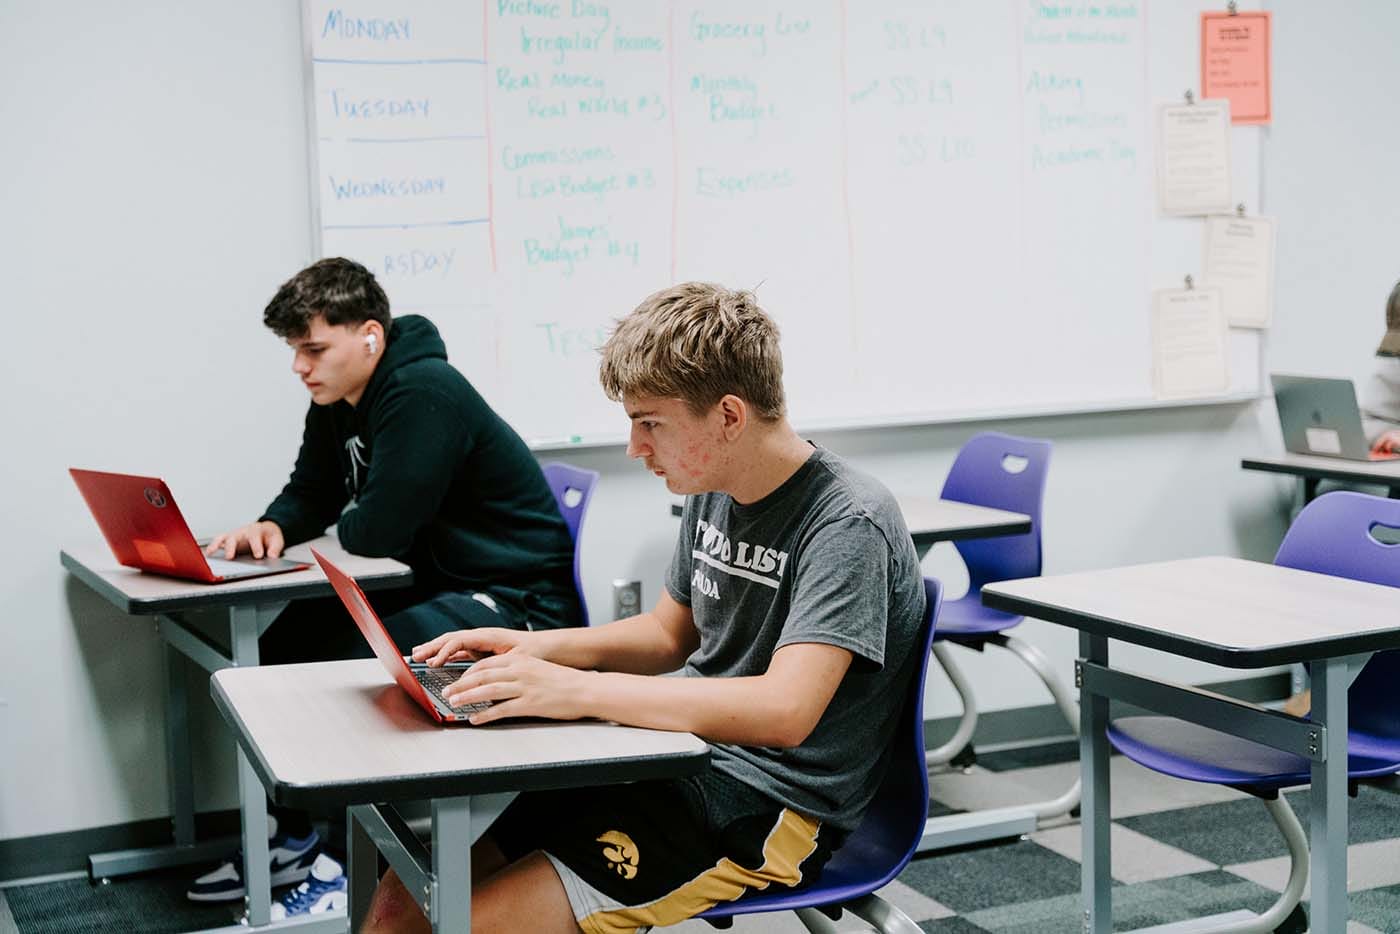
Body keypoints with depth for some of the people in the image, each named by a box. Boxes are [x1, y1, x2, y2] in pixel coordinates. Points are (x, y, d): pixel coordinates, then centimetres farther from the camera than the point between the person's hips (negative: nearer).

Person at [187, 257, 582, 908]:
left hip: (519, 603, -10)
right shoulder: (337, 402, 7)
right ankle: (286, 835, 12)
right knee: (282, 646, 3)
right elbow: (310, 494, 16)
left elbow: (378, 530, -25)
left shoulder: (423, 393, -23)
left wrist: (338, 524, -2)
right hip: (440, 585, 10)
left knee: (341, 664, -22)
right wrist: (271, 526, -7)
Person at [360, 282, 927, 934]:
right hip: (686, 763, 8)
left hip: (770, 809, -8)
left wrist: (578, 690, -31)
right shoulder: (714, 494, 8)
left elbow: (783, 711, -31)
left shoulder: (848, 524, -19)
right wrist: (541, 648, 4)